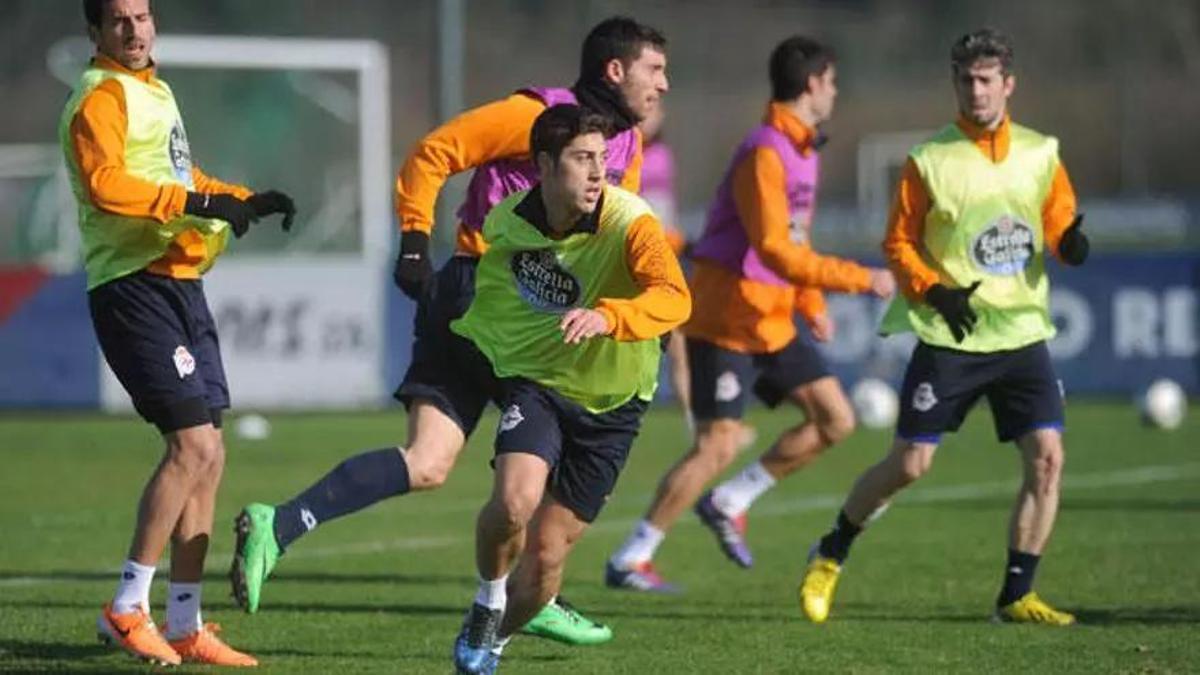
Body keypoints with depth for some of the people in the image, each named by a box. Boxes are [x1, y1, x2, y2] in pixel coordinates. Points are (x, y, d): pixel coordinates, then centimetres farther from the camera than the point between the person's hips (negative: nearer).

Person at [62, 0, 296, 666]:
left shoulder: (154, 91, 21)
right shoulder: (102, 96, -9)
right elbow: (104, 182, -25)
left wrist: (246, 201, 22)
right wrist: (195, 203, -29)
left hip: (178, 284, 10)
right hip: (134, 286, -10)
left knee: (204, 457, 7)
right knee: (193, 444, -16)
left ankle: (184, 627, 11)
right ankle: (126, 610, -9)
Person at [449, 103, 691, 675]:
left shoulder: (630, 223, -22)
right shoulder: (503, 223, -9)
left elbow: (674, 298, -40)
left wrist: (607, 317, -54)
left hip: (610, 404, -1)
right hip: (534, 384, 1)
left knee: (547, 552, 2)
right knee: (515, 500, -28)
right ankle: (487, 604, 3)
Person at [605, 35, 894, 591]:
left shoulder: (801, 150, 13)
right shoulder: (764, 154, -19)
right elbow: (775, 251, -27)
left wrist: (812, 305, 9)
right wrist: (860, 279, -24)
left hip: (771, 323, 9)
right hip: (726, 320, -9)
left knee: (835, 419, 5)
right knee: (718, 445, -12)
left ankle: (729, 504, 14)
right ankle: (629, 561, -4)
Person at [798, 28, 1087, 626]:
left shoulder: (1040, 153, 6)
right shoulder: (929, 161, -2)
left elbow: (1059, 224, 12)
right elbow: (898, 244, 1)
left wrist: (1069, 244, -12)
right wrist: (934, 291, -16)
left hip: (1023, 333, 3)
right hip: (950, 338, -3)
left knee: (1046, 456, -11)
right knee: (910, 462, -3)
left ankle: (1017, 595, -1)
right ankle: (830, 554, 21)